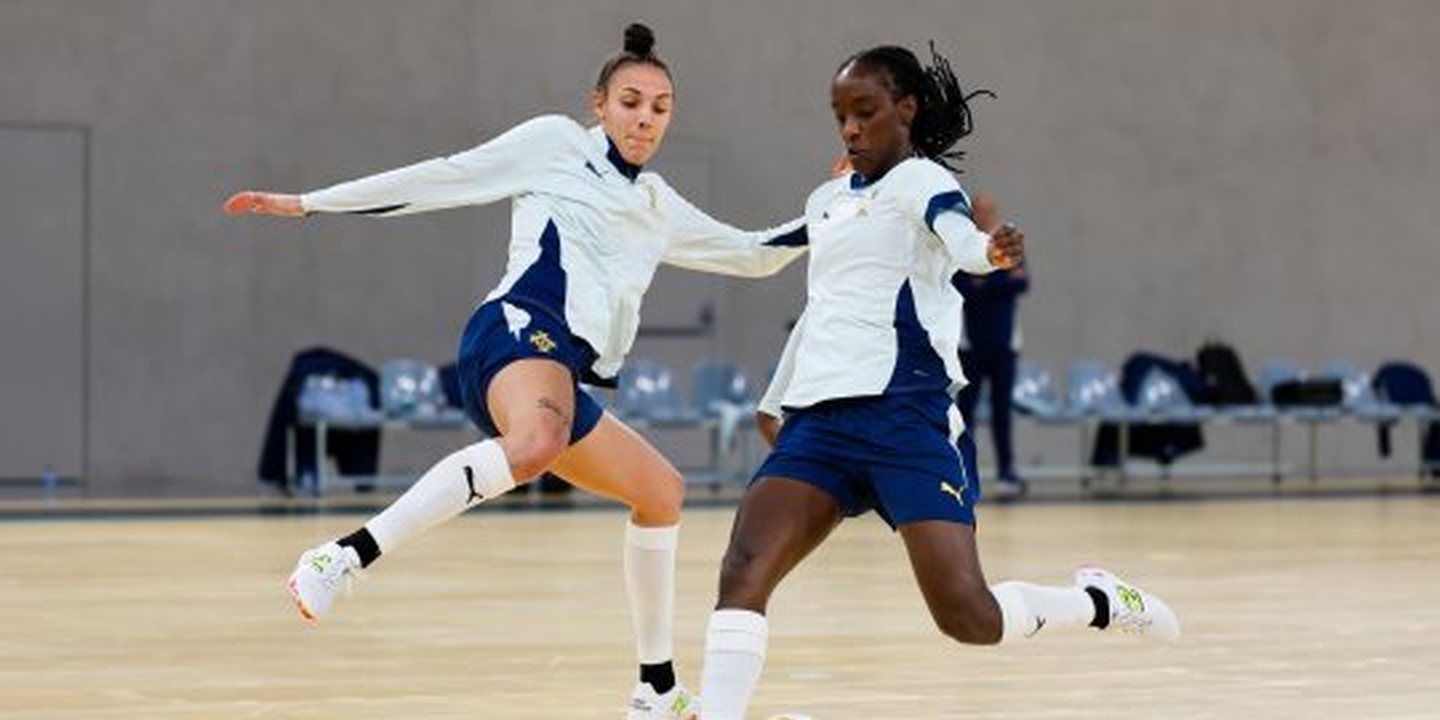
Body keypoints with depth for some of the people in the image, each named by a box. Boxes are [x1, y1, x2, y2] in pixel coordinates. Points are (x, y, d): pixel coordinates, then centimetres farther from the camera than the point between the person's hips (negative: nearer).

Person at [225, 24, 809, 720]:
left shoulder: (657, 206, 30)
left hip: (560, 376, 8)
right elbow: (445, 177, 9)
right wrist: (310, 203, 7)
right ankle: (343, 556, -46)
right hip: (520, 330, -8)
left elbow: (752, 254, 38)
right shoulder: (557, 143, 10)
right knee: (535, 444, -40)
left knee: (660, 492, 17)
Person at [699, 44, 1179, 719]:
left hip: (904, 415, -6)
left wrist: (992, 250, -48)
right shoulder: (827, 201, 20)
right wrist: (775, 399, 43)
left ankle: (1101, 601, 17)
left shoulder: (923, 183, -1)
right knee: (742, 573, -16)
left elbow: (961, 240, -24)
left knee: (966, 615, -11)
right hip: (818, 415, 6)